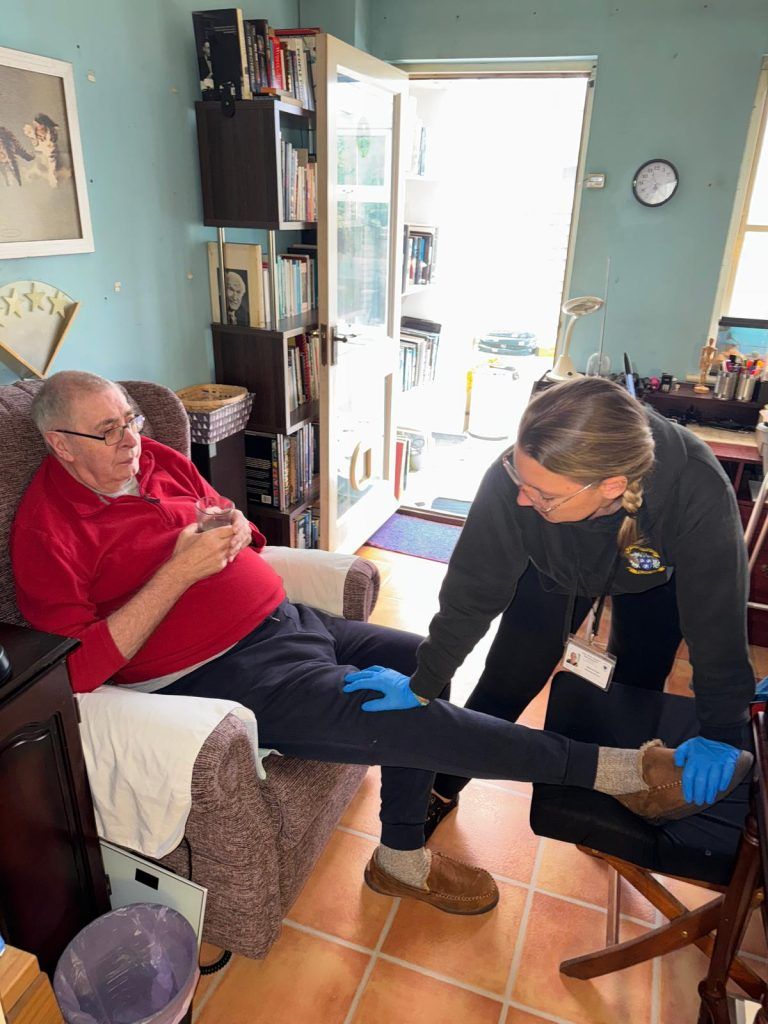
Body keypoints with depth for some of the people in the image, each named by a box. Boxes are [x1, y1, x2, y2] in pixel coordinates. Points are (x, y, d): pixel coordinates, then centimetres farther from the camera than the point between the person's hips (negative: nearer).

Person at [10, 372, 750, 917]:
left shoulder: (155, 458, 9)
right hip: (223, 676, -8)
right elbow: (81, 668, -18)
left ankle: (402, 856, 17)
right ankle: (612, 770, -9)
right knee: (399, 717, -21)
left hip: (284, 620, 8)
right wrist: (178, 571, -23)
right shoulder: (47, 530, -10)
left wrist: (233, 529, -5)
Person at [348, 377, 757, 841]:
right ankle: (442, 790, 25)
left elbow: (718, 617, -29)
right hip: (553, 571, 0)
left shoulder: (698, 492, -44)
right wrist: (423, 685, -21)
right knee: (505, 685, 2)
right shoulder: (511, 479, -42)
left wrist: (721, 732, -20)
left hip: (656, 580, 0)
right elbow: (473, 592, -29)